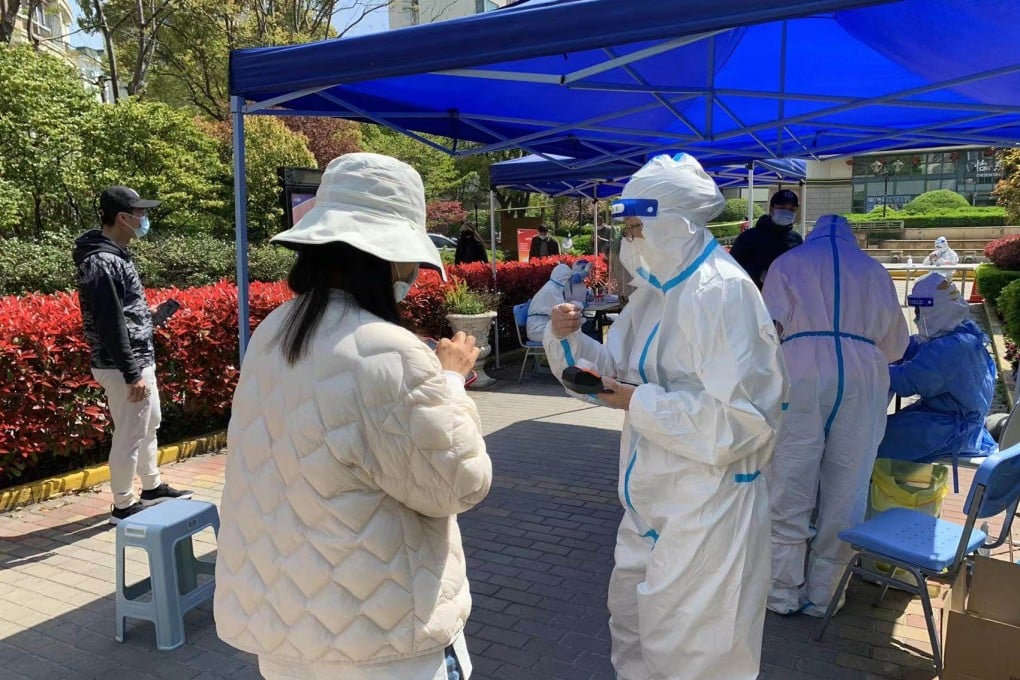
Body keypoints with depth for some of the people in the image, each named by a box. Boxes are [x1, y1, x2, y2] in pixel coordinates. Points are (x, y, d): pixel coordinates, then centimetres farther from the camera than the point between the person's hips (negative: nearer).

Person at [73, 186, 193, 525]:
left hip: (139, 360, 11)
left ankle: (153, 487, 37)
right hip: (123, 366, -11)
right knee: (129, 436, 0)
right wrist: (131, 373, -22)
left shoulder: (114, 254, 11)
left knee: (149, 425, 22)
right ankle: (123, 506, 14)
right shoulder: (103, 262, -21)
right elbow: (110, 325, -23)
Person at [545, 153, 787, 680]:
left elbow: (741, 418, -27)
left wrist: (643, 404, -21)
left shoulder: (722, 292, -22)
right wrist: (570, 337, -9)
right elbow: (617, 368, 10)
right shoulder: (656, 290, 6)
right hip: (654, 496, 9)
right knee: (631, 618, 26)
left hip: (707, 504, -9)